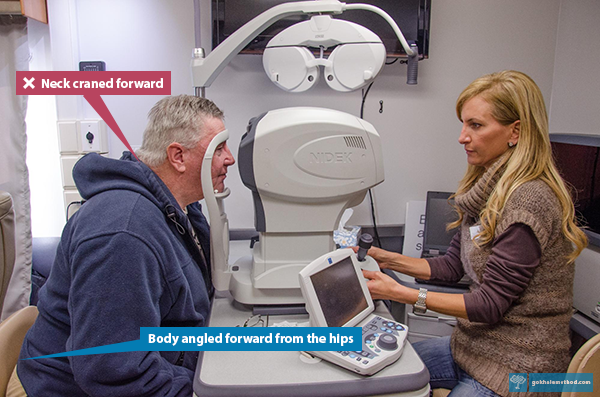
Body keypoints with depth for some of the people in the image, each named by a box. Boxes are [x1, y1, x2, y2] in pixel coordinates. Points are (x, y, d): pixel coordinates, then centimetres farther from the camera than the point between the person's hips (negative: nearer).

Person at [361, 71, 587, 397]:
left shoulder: (530, 202, -25)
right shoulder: (488, 191, 3)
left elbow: (490, 305, -22)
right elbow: (452, 267, 8)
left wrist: (400, 293, -23)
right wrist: (387, 259, 0)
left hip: (515, 367, -8)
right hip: (472, 345, 8)